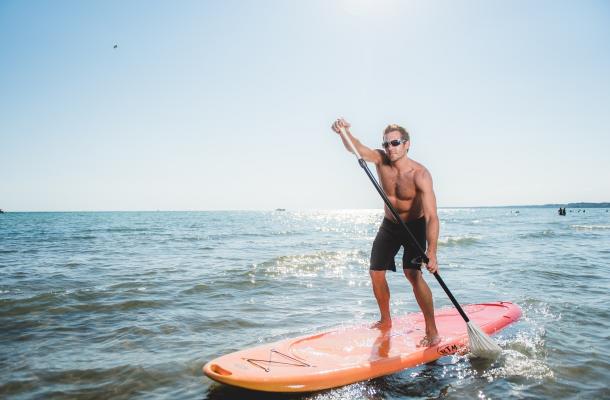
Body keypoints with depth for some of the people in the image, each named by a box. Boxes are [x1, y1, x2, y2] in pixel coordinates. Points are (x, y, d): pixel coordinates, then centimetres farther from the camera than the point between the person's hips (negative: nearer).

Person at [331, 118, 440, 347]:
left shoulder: (420, 175, -27)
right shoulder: (381, 160, -15)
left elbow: (431, 217, -33)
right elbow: (356, 148, -34)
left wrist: (432, 253, -42)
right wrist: (344, 132, -57)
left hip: (415, 226, -5)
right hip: (389, 225, 5)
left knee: (413, 273, -20)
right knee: (376, 273, 6)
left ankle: (432, 331, -8)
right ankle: (386, 321, 28)